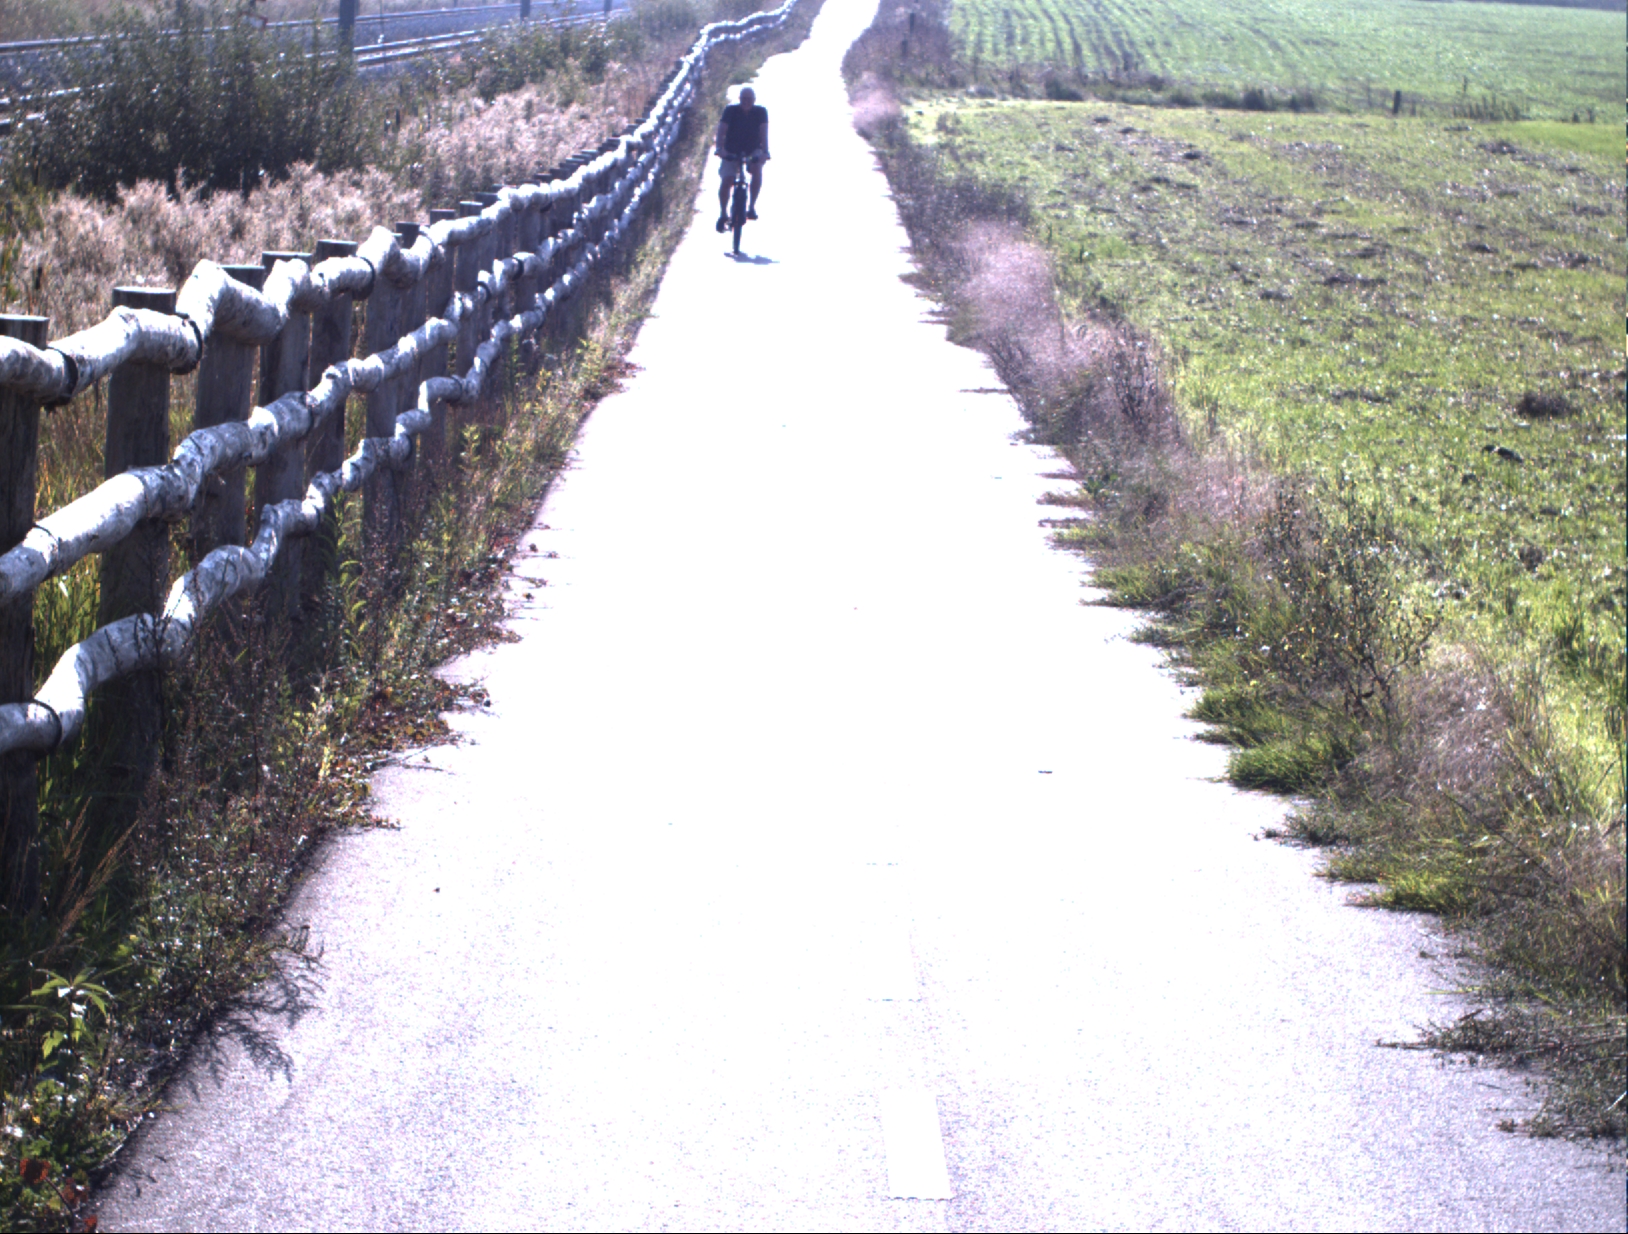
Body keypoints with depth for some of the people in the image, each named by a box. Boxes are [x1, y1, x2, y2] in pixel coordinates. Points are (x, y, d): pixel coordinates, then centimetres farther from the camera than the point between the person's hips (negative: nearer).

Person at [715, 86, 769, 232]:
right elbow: (721, 130, -22)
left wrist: (765, 152, -38)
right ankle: (723, 214, 1)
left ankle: (752, 206, -15)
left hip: (752, 151, 0)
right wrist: (720, 148, -40)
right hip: (731, 152, 0)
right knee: (726, 180, -18)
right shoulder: (730, 110, -13)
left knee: (757, 169, -30)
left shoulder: (761, 112, -10)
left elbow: (764, 133, -21)